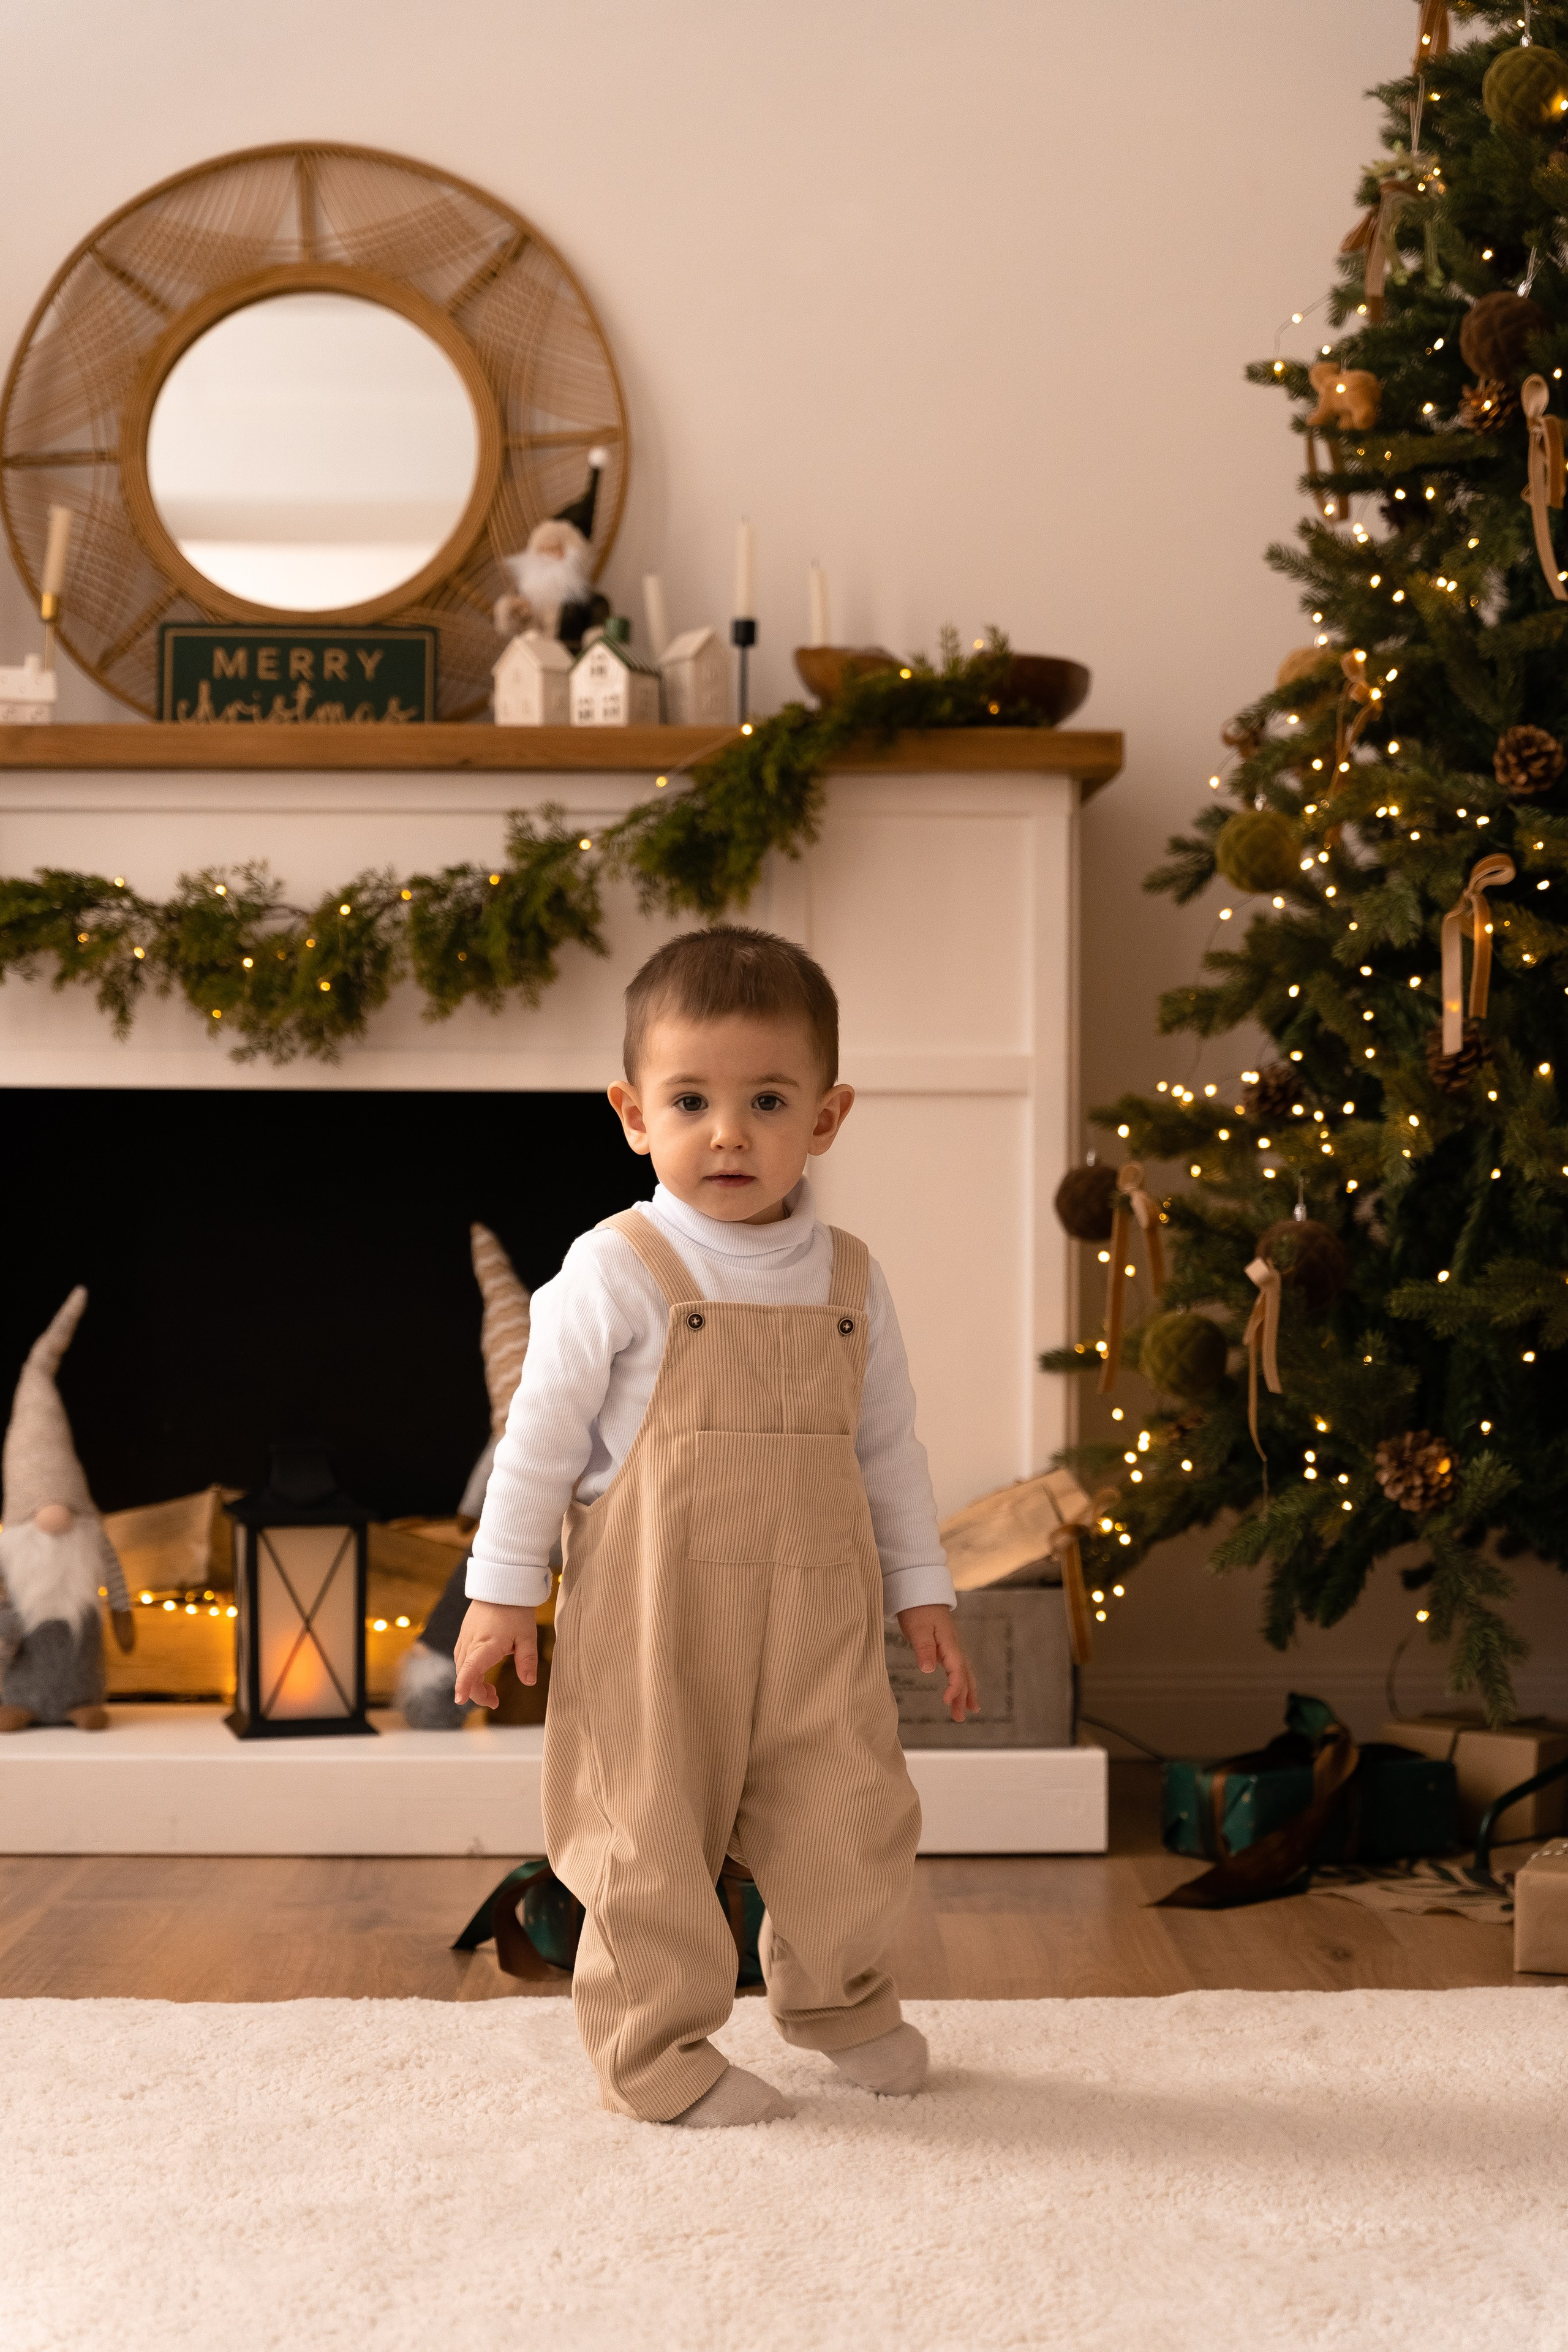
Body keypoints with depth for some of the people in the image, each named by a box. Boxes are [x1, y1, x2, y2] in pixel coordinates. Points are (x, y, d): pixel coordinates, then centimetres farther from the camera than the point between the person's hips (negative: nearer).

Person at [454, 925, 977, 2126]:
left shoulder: (848, 1281, 5)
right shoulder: (617, 1275, -9)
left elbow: (890, 1448, 13)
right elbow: (541, 1435, -4)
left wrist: (924, 1590, 14)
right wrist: (503, 1589, -3)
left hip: (818, 1621, 4)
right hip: (654, 1619, -4)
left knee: (852, 1818, 10)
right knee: (655, 1833, 3)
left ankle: (839, 1993, 36)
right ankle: (658, 2048, 21)